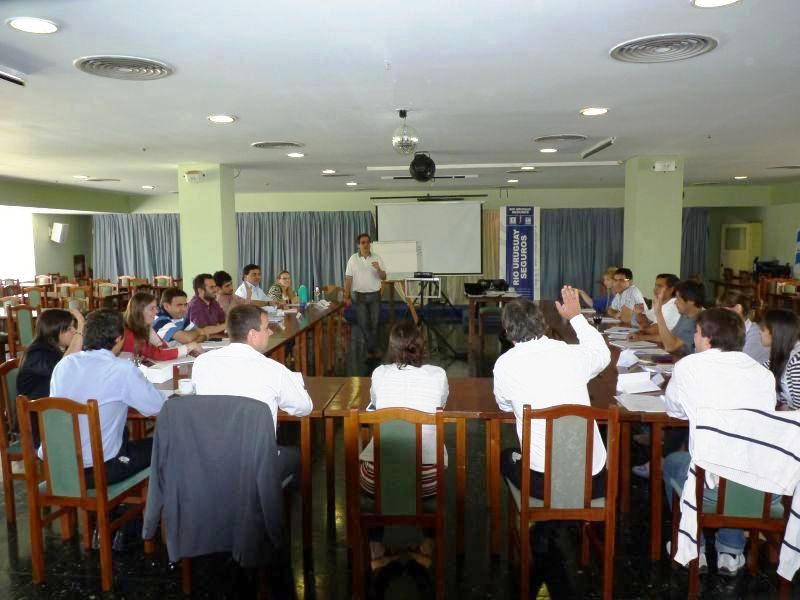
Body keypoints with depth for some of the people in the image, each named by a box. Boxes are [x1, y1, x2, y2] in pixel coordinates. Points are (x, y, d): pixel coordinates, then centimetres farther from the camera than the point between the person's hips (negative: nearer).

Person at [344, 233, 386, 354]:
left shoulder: (377, 258, 0)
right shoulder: (353, 259, -3)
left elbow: (383, 277, -1)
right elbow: (348, 279, -3)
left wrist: (378, 269, -23)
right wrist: (347, 297, -6)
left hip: (374, 295, 1)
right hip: (359, 296, -1)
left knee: (374, 323, 5)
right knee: (363, 323, 0)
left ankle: (371, 347, 18)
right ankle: (372, 347, 11)